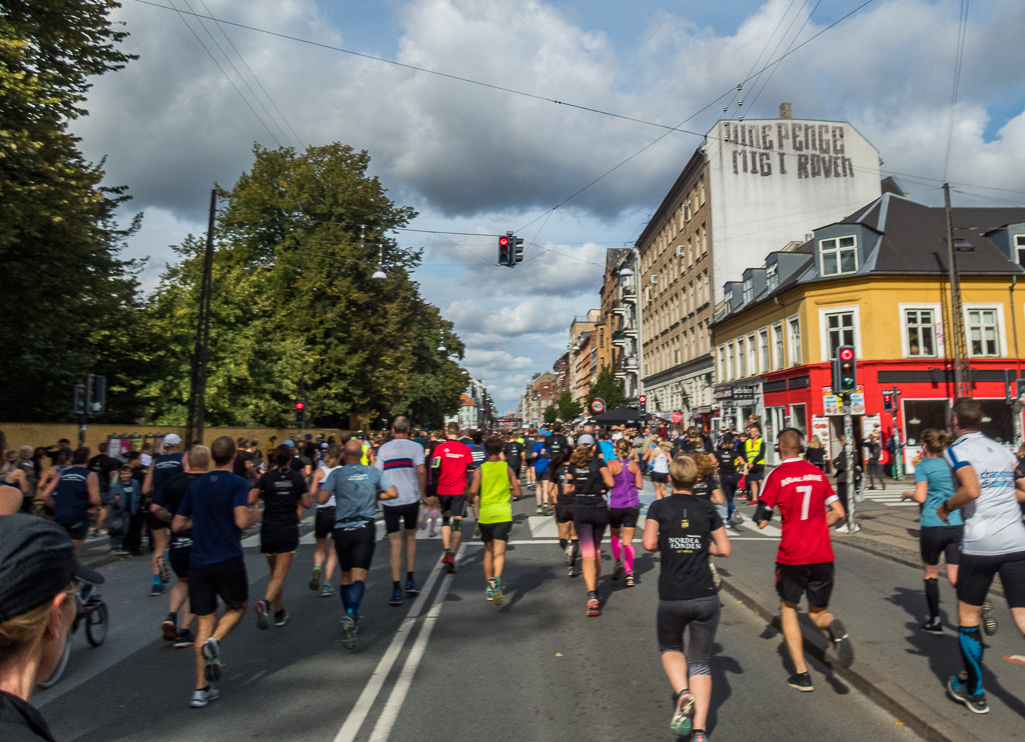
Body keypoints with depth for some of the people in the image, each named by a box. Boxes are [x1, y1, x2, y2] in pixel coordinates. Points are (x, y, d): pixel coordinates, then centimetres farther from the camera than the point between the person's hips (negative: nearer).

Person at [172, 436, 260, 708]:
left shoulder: (196, 485, 9)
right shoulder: (237, 484, -9)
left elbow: (177, 525, 13)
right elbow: (241, 521, -21)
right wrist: (255, 516, -1)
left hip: (198, 562, 5)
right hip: (228, 560, -4)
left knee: (204, 622, 10)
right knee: (237, 607, 19)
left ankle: (201, 689, 9)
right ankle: (214, 641, -9)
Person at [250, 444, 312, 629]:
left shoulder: (266, 478, 1)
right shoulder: (297, 478, 0)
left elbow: (251, 500, -7)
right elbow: (307, 504, 2)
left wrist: (264, 496, 12)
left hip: (268, 529, 2)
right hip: (289, 529, -2)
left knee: (275, 573, 17)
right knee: (280, 575, -6)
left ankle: (280, 613, 24)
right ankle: (265, 603, -32)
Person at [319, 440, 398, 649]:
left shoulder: (337, 474, 0)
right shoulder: (374, 472, 4)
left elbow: (321, 499, -8)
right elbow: (393, 493, -1)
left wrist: (318, 489, 14)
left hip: (342, 529, 1)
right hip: (365, 529, -1)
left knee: (346, 576, 18)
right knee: (359, 577, -6)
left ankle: (351, 618, 30)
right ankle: (350, 615, -30)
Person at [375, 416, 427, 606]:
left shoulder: (383, 448, 4)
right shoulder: (415, 446, -1)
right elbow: (421, 470, -16)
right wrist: (423, 493, -4)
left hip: (390, 500, 0)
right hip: (411, 498, 0)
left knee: (394, 542, 3)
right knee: (410, 536, 20)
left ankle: (396, 590, 0)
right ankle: (410, 580, 20)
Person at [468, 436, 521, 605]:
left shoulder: (480, 469, -2)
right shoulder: (507, 468, 3)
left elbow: (473, 491, -13)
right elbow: (517, 491, 2)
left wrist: (469, 499, 8)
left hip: (486, 515, 1)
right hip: (503, 514, -1)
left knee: (488, 552, 16)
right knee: (499, 552, -7)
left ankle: (489, 586, 24)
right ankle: (496, 579, -33)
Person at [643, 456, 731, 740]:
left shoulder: (659, 507, -3)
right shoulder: (707, 508, 3)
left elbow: (650, 544, -14)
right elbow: (724, 549, 3)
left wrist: (668, 544, 6)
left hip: (671, 599, -1)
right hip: (705, 597, 1)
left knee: (670, 649, 23)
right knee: (700, 662, 12)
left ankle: (683, 694, -1)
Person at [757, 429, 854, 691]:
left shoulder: (776, 475, -8)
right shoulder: (817, 473, 6)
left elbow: (761, 521, -8)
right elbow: (838, 512, 8)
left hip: (791, 556, -3)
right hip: (822, 555, 4)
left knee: (788, 608, 18)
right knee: (818, 613, 19)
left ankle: (802, 674, 13)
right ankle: (834, 626, -17)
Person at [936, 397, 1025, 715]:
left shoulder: (957, 449, -5)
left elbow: (971, 490, -20)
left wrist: (946, 506, -4)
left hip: (980, 544, -5)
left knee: (967, 616, 11)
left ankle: (974, 692, 24)